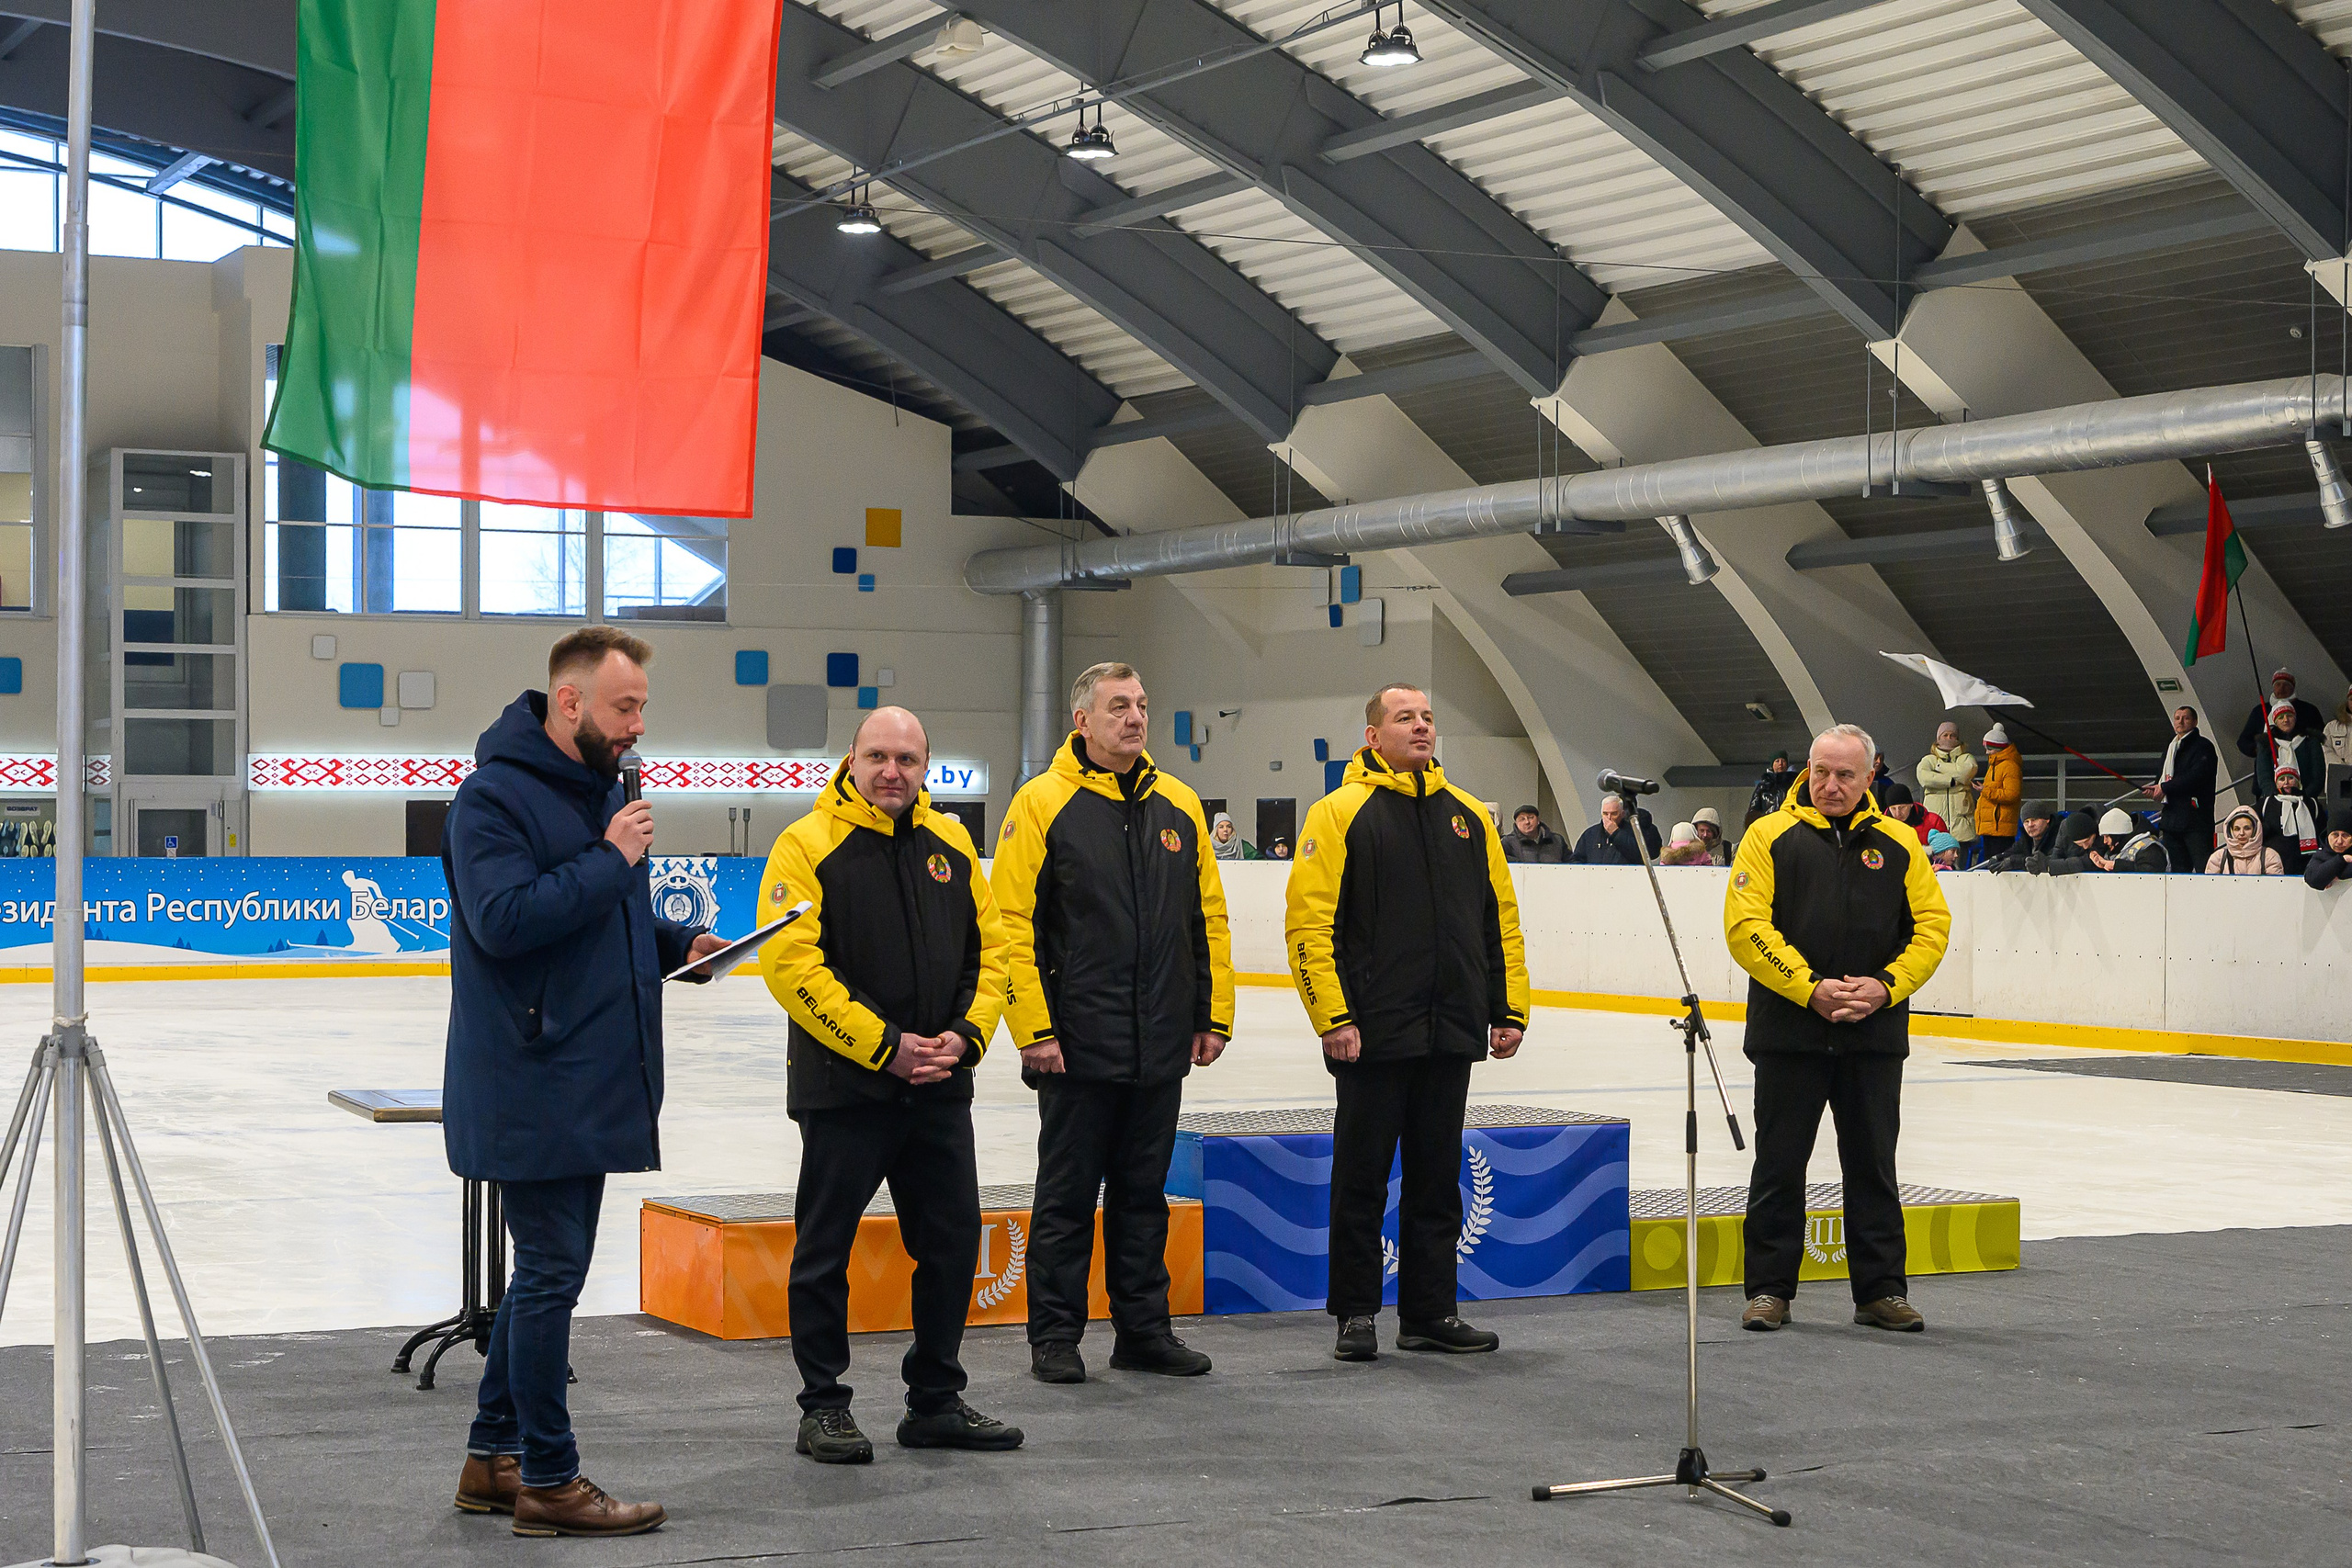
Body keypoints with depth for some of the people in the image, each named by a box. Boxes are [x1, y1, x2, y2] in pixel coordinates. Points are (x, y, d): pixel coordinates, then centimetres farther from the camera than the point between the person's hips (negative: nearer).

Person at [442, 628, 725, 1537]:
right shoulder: (495, 796, -14)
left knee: (549, 1271, 15)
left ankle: (493, 1458, 26)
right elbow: (504, 918, -25)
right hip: (532, 1090, -10)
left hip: (587, 1081, 10)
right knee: (550, 1273, -4)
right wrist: (610, 860, -20)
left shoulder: (601, 787, 16)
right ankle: (546, 1480, 5)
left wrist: (675, 944, 9)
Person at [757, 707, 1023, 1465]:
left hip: (940, 1089, 5)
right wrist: (884, 1046, -17)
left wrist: (965, 1035, -4)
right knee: (825, 1249, 3)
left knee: (952, 1239, 8)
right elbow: (790, 964, -16)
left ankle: (936, 1402, 21)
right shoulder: (808, 846, -8)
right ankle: (823, 1409, 15)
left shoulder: (951, 844, 9)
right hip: (842, 1085, -5)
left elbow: (989, 949, 13)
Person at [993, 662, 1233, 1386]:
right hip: (1077, 1047, -5)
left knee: (1144, 1191, 12)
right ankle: (1054, 1336, 12)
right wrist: (1034, 1029, -13)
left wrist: (1214, 1015, 10)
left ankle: (1143, 1328, 21)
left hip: (1161, 1048, 5)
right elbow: (1011, 923, -9)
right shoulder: (1042, 803, -6)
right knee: (1067, 1192, 3)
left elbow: (1209, 918, 14)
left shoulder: (1178, 805, 10)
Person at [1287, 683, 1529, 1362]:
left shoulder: (1468, 816, 12)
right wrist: (1333, 1016, -15)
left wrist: (1509, 1009, 9)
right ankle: (1355, 1314, 11)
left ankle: (1430, 1312, 18)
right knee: (1361, 1177, 3)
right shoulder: (1340, 814, -4)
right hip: (1372, 1036, -5)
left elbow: (1501, 918, 15)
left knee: (1438, 1179, 10)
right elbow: (1308, 922, -9)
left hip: (1451, 1035, 5)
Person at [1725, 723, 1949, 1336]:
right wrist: (1811, 988, -17)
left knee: (1873, 1164, 8)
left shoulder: (1898, 844, 8)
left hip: (1874, 1035, 2)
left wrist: (1885, 987, -10)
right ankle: (1769, 1288, 13)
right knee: (1779, 1163, 4)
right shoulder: (1771, 836, 0)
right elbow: (1746, 926, -8)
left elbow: (1931, 927, 6)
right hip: (1789, 1031, -2)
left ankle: (1881, 1290, 16)